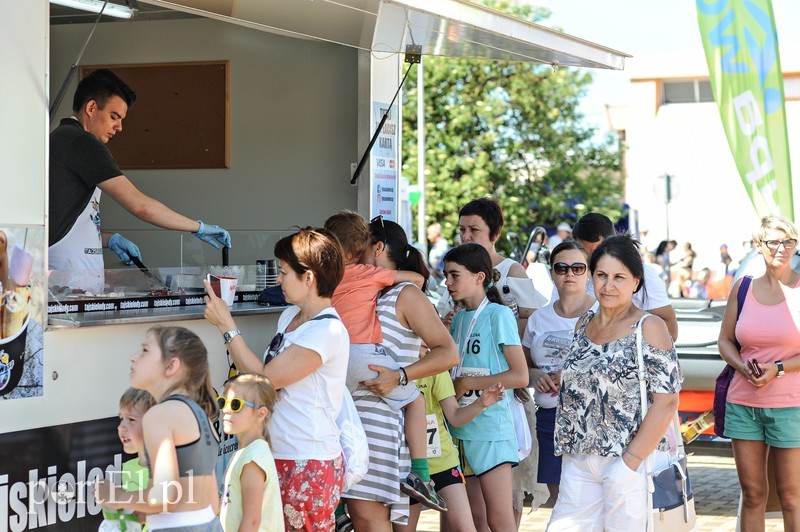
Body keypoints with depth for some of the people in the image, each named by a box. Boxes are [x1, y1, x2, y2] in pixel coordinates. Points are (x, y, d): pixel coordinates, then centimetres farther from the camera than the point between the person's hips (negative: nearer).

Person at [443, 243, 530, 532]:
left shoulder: (498, 314, -7)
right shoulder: (458, 319, 13)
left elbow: (520, 376, -14)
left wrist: (466, 383, -12)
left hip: (491, 429, -7)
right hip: (462, 428, 7)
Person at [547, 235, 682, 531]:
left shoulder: (648, 328, -7)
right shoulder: (584, 324, 12)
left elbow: (666, 402, -14)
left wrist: (629, 463, -17)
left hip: (634, 460, -6)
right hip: (579, 463, 6)